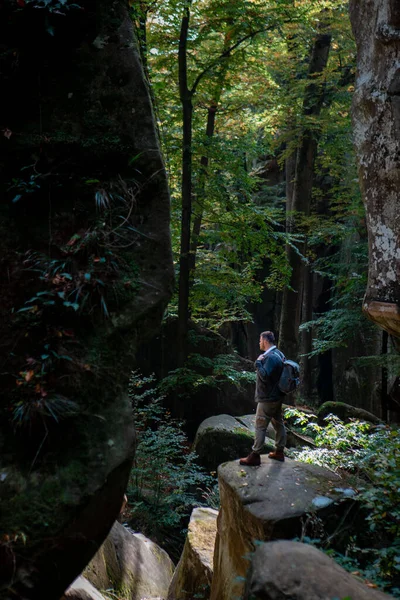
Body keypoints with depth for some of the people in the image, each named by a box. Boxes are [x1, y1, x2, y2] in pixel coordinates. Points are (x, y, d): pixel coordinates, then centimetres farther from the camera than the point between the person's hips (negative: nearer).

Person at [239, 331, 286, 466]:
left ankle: (254, 456, -1)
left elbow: (264, 376, -26)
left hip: (267, 399, -10)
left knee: (260, 426, -5)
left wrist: (258, 363, -17)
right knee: (278, 423, 14)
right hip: (277, 396, 10)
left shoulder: (270, 357, -21)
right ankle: (279, 452, 23)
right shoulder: (278, 354, 10)